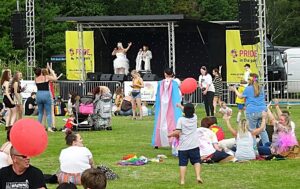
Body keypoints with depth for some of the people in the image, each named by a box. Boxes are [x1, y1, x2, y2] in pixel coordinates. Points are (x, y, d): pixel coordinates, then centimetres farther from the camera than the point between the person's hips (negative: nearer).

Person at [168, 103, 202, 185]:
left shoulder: (181, 120, -8)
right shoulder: (194, 118, 4)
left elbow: (177, 132, -13)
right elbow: (191, 112, 26)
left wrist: (170, 135, 5)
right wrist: (181, 106, 39)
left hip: (183, 146, -2)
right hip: (194, 145, 2)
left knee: (183, 163, 1)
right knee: (196, 161, 11)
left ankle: (182, 180, -2)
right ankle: (198, 176, -6)